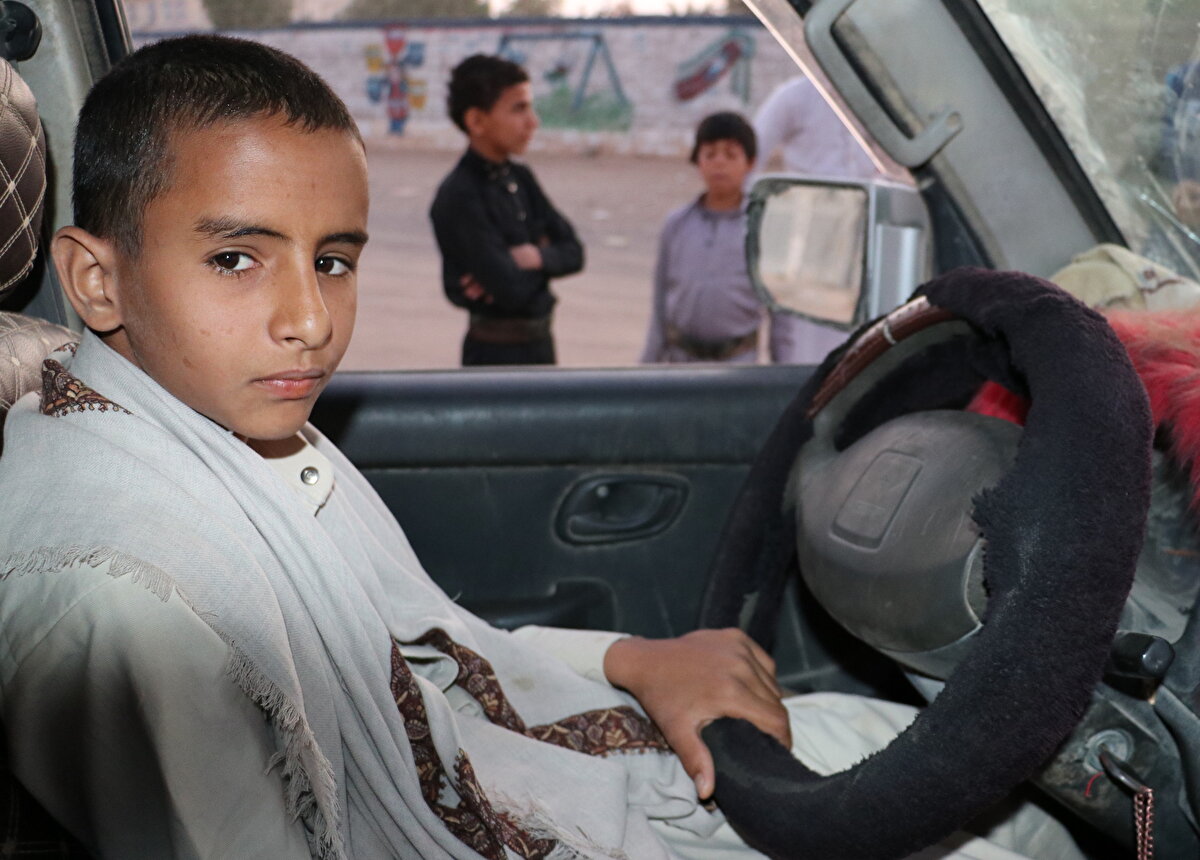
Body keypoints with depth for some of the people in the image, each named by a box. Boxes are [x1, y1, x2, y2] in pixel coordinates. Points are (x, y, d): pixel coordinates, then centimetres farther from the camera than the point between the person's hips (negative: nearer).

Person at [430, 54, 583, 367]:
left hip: (539, 341, 8)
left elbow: (573, 252, 6)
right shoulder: (459, 197, -19)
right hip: (496, 353, -8)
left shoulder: (519, 179, 7)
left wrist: (536, 257, -16)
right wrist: (547, 255, -4)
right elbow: (511, 288, -25)